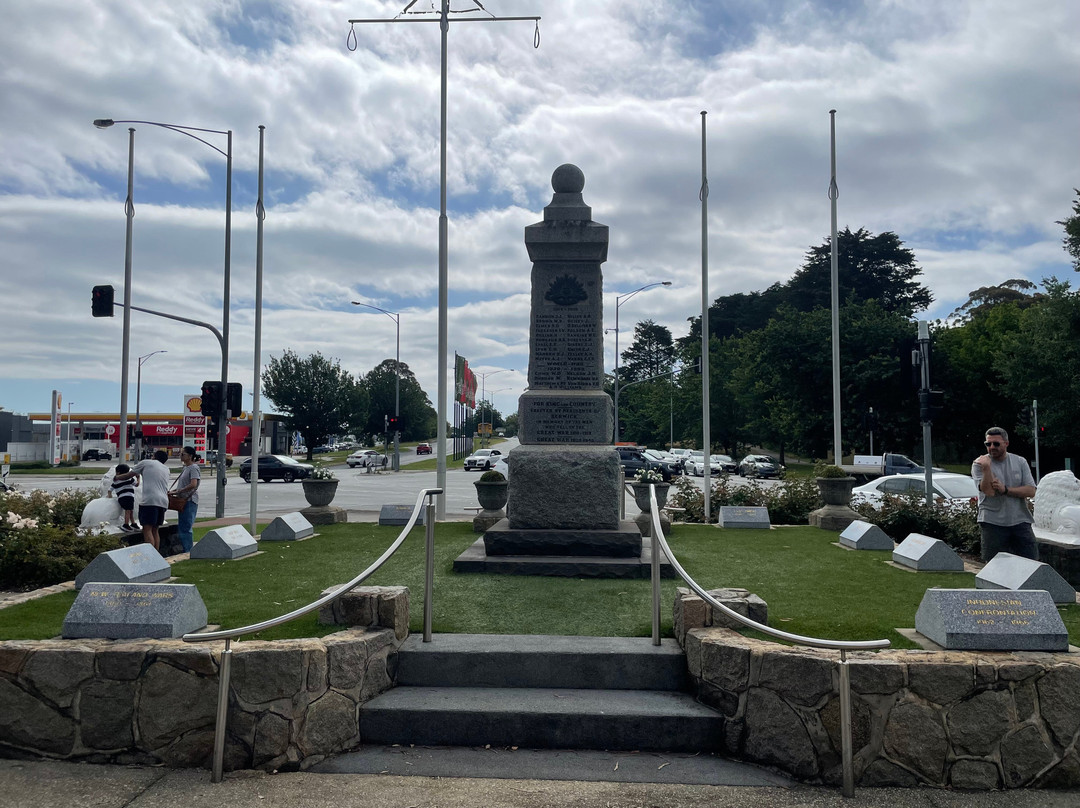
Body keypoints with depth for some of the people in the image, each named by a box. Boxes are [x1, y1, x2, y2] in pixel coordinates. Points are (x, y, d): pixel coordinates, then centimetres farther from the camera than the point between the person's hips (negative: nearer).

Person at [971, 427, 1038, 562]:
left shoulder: (1020, 462, 7)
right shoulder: (979, 464, -3)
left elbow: (1031, 491, -2)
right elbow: (989, 491, -17)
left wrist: (1005, 489, -14)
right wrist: (986, 468, -26)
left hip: (1020, 521, 3)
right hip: (992, 524, -2)